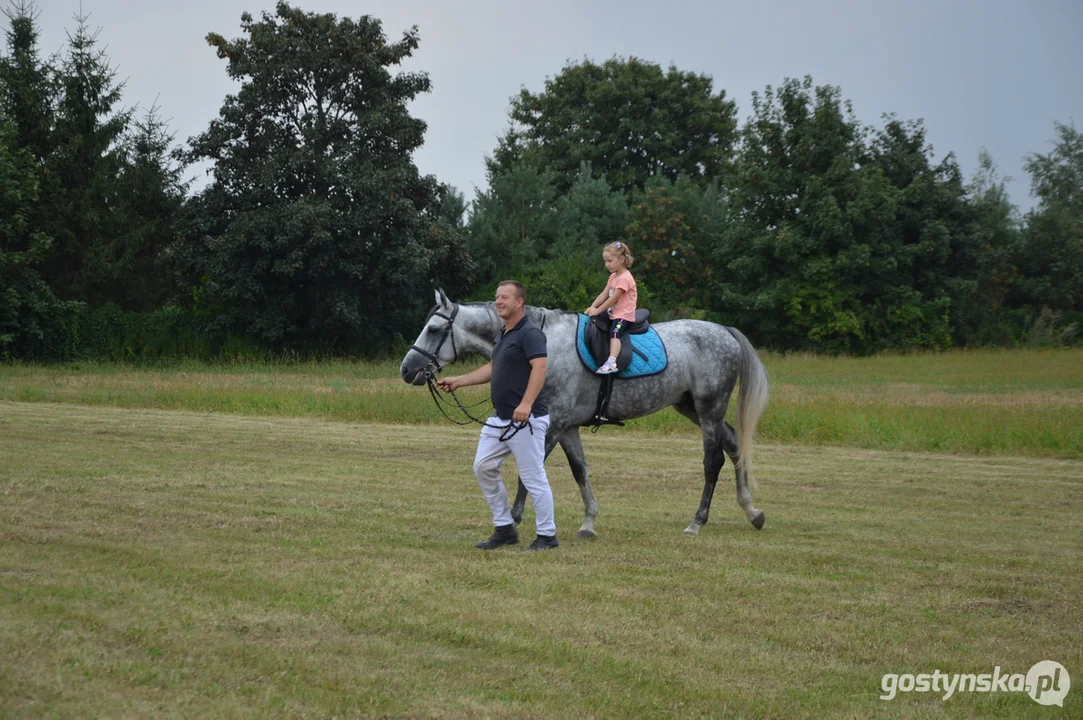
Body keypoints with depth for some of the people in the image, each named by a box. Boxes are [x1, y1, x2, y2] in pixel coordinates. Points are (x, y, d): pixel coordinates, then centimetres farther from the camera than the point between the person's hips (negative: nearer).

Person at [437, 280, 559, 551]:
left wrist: (526, 404, -37)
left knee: (533, 477, -5)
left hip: (526, 420, -10)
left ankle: (547, 535, 5)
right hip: (499, 418, 10)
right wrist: (458, 381, 23)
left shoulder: (530, 333, -14)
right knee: (483, 467, 9)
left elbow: (540, 367, -27)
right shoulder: (504, 335, 17)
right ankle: (504, 529, 16)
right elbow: (492, 369, 28)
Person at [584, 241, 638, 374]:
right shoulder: (613, 277, 13)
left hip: (623, 314, -11)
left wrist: (597, 311, -17)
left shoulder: (624, 278, -18)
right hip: (613, 313, 11)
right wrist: (592, 307, -6)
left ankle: (611, 362, -45)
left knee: (614, 334, -28)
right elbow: (604, 294, 9)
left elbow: (613, 298, -21)